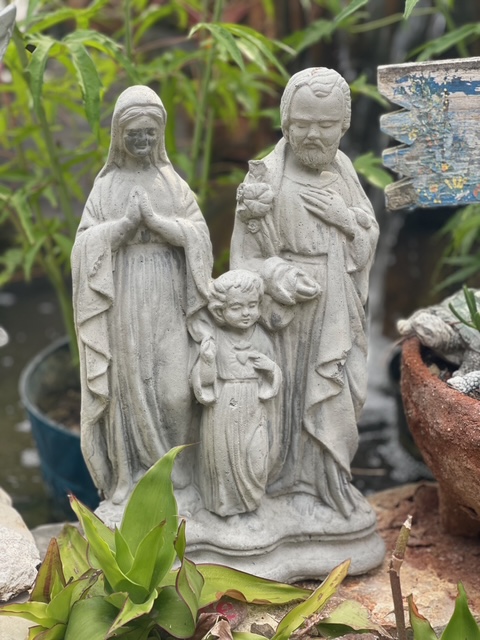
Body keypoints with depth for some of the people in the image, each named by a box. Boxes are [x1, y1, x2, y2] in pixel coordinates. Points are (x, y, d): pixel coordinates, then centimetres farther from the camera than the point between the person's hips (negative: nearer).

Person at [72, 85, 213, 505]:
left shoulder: (172, 182, 7)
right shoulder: (106, 186, 3)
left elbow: (199, 234, -2)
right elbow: (85, 243, -4)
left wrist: (154, 219, -15)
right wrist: (126, 222, -17)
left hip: (167, 295, 1)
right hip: (123, 295, -1)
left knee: (173, 384, -1)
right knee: (127, 380, 1)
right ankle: (128, 471, 13)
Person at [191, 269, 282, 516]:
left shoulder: (261, 338, -1)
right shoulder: (214, 340, -8)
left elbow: (274, 381, 9)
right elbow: (204, 381, -6)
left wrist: (270, 367, -13)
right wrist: (206, 361, -24)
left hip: (253, 412, 2)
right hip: (222, 412, -1)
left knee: (255, 459, 1)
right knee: (222, 457, 7)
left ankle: (250, 501, 24)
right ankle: (224, 504, 27)